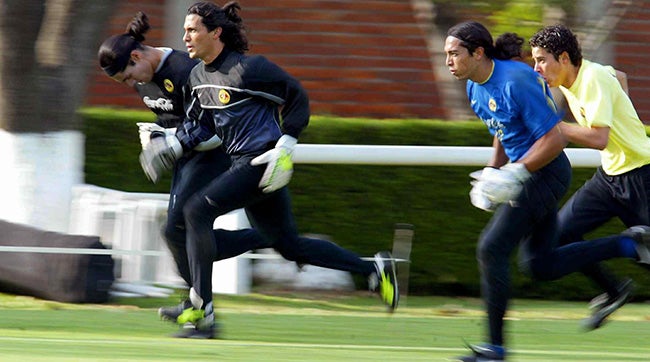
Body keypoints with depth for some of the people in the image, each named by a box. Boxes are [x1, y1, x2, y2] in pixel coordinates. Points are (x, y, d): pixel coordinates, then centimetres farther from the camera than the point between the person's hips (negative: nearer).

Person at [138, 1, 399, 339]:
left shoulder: (247, 68, -14)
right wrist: (173, 144, -1)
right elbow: (197, 123, 18)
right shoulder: (198, 76, 10)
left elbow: (297, 97, -7)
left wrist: (284, 149, -12)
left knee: (197, 210, -18)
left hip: (262, 161, -9)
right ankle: (374, 269, 25)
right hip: (242, 163, 9)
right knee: (288, 245, 14)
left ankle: (202, 310, -18)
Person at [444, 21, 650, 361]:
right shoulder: (475, 88, 6)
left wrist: (513, 175, -23)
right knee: (540, 265, 11)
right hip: (526, 174, 10)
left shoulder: (515, 82, -23)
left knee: (491, 249, -13)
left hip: (546, 172, -10)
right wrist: (491, 173, 8)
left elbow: (554, 139, -22)